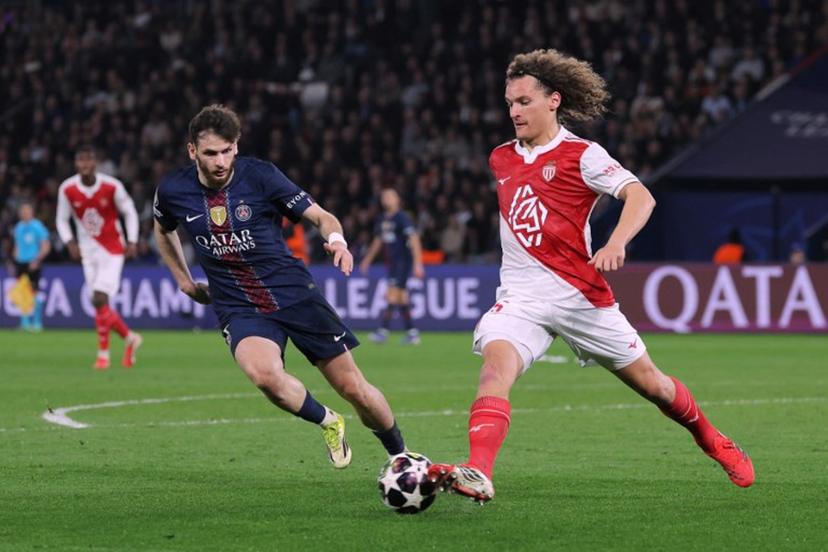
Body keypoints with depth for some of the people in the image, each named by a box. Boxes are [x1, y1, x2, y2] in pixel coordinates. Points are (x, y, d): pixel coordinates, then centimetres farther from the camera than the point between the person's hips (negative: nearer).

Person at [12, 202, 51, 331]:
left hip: (32, 264, -6)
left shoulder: (37, 227, -5)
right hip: (20, 263, 6)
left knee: (33, 292, -9)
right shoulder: (18, 227, 14)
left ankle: (37, 322, -4)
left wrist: (37, 260, -18)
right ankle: (25, 322, 9)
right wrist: (15, 259, 14)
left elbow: (46, 247, -7)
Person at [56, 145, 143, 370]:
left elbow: (129, 213, 0)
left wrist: (132, 241, -10)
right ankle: (130, 338, 29)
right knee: (100, 305, 5)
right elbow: (62, 219, 5)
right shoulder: (67, 189, -7)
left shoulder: (112, 187, -14)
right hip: (88, 252, 4)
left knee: (99, 300, -15)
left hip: (112, 252, -4)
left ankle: (103, 353, -3)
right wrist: (70, 242, -11)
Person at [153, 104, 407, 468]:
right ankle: (328, 423, -3)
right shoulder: (173, 192, -3)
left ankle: (401, 456, 28)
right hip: (239, 310, 0)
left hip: (294, 292, 0)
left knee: (354, 390, 0)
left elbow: (320, 216, -6)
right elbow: (163, 231, 22)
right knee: (264, 374, -33)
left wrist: (336, 239, -27)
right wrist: (185, 282, 17)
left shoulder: (259, 176, -10)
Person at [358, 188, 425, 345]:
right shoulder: (382, 219, 12)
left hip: (403, 260, -8)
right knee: (401, 298, 7)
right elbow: (378, 241, 26)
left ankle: (383, 330, -15)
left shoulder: (402, 218, -11)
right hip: (391, 262, 8)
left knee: (393, 295, -13)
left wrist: (417, 264, -23)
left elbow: (414, 240, -16)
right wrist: (367, 260, 29)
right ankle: (412, 332, 11)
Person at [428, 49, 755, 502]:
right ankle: (476, 474, -44)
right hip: (521, 295, 3)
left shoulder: (581, 155, -6)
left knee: (651, 383, 9)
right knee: (496, 365, -27)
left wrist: (616, 244, -35)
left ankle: (713, 442, 37)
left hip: (580, 292, -3)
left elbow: (640, 196, -19)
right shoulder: (501, 159, 12)